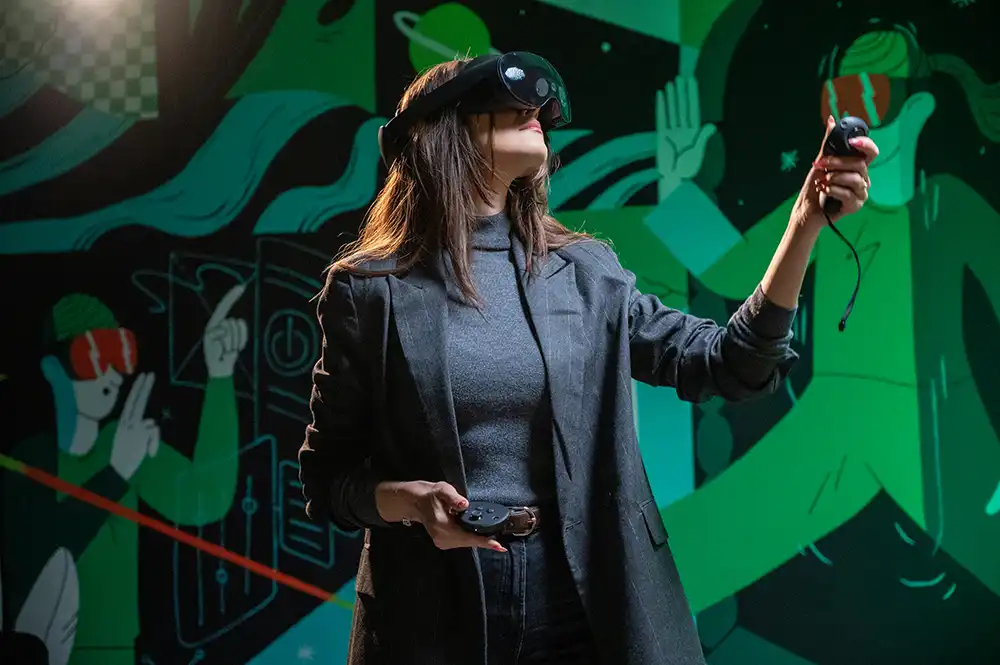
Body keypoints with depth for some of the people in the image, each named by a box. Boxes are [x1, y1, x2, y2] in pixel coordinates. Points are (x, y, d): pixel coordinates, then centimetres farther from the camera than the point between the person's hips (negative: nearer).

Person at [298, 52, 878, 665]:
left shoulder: (586, 274, 4)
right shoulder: (370, 289, -4)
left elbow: (726, 365, 1)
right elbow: (327, 480, 1)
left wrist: (805, 226, -9)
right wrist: (405, 499, -19)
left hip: (587, 609, 3)